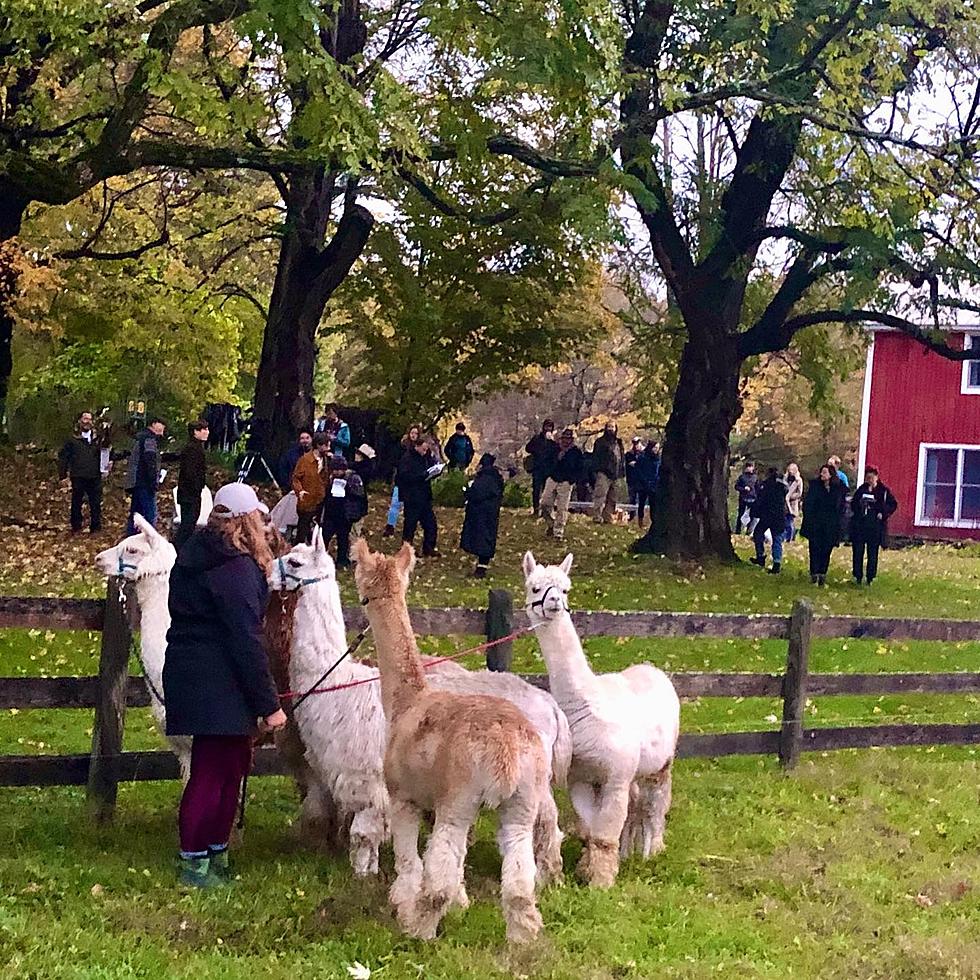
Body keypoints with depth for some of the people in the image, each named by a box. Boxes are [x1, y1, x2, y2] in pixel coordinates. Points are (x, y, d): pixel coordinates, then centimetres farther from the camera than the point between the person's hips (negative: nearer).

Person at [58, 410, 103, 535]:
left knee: (96, 503, 1)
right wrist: (63, 474, 0)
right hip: (78, 477, -2)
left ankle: (96, 528, 11)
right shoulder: (73, 439, 2)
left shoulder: (97, 439, 9)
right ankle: (76, 528, 15)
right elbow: (63, 456, 5)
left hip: (94, 477, 2)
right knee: (76, 503, 4)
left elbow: (101, 456, 14)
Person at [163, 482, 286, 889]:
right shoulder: (237, 569, -18)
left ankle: (217, 852, 25)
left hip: (190, 671, 9)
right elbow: (247, 642, -19)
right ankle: (194, 862, 8)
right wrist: (269, 704, -15)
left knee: (230, 763, 17)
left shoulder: (196, 554, 11)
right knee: (212, 770, 0)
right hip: (216, 684, -9)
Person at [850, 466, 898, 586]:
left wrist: (883, 513, -11)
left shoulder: (883, 491, -1)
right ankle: (857, 576, 12)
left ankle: (870, 578, 13)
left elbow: (893, 504, 2)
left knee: (873, 553, 4)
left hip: (875, 527, -2)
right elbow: (853, 503, 14)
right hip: (859, 526, 2)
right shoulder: (861, 489, 7)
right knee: (857, 552, 2)